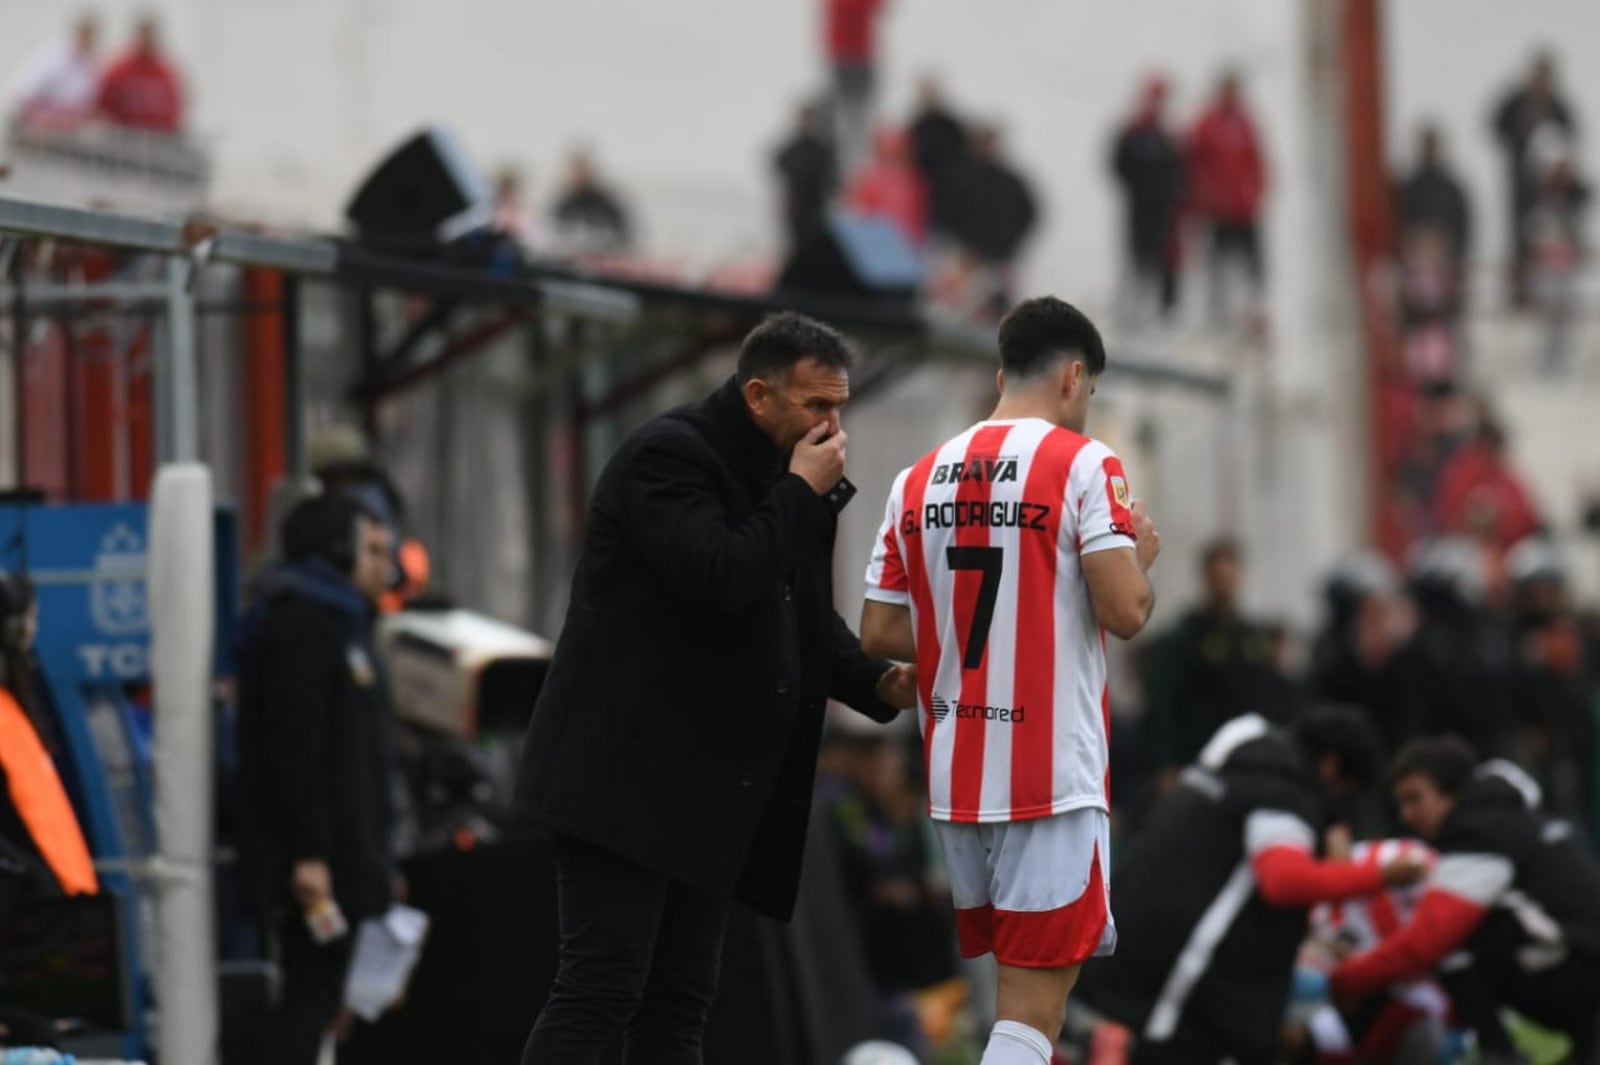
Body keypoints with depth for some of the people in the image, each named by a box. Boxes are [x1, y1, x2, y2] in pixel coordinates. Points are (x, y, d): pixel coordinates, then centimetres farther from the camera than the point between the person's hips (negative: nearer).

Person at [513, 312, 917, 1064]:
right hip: (627, 778, -9)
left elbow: (808, 622, 20)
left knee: (678, 1002, 7)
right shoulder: (669, 454, -12)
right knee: (601, 988, -14)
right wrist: (801, 492, -14)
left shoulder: (779, 483, 15)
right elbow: (721, 578, -26)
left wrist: (881, 683, 2)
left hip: (711, 795, 9)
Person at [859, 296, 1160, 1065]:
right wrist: (1142, 558, 7)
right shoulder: (1082, 464, -7)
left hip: (955, 773, 6)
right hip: (1054, 775, -6)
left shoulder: (920, 479, 10)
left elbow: (879, 633, 10)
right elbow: (1124, 613, -14)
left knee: (1019, 981, 18)